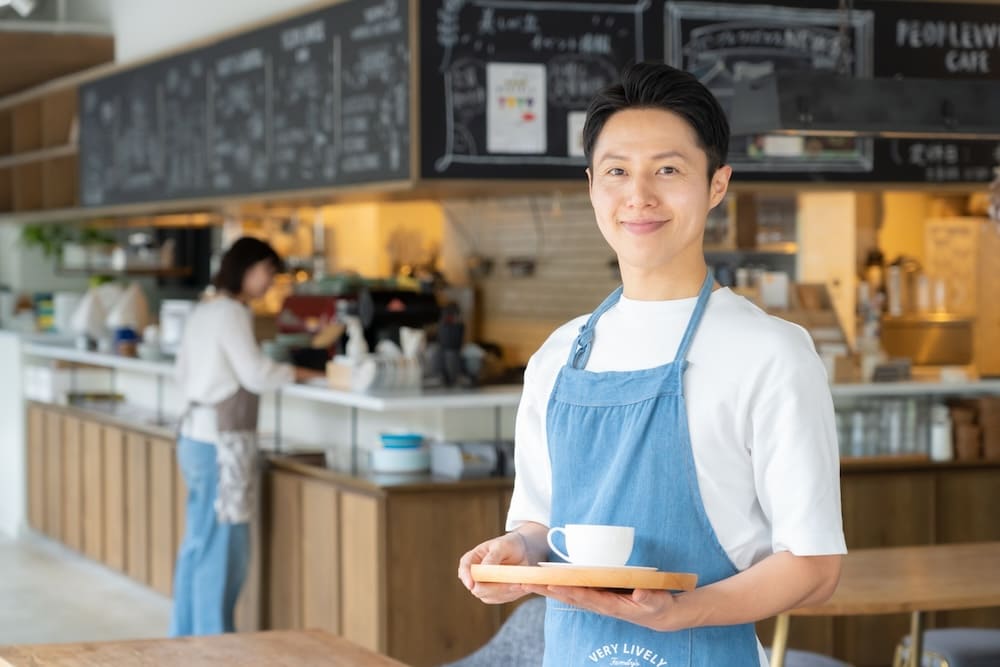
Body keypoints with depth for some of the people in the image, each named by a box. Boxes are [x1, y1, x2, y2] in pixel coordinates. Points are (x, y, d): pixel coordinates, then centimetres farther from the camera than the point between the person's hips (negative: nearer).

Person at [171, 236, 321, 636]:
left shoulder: (202, 312, 14)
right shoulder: (231, 313, -14)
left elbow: (182, 373, 20)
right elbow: (256, 375, -18)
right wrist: (297, 373, -3)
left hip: (195, 433, 10)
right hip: (222, 441, -10)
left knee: (199, 543, 14)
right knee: (222, 546, -4)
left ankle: (186, 634, 21)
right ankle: (213, 637, 0)